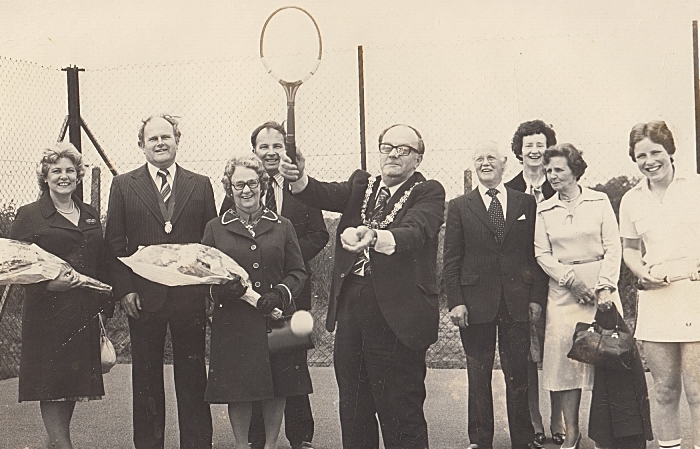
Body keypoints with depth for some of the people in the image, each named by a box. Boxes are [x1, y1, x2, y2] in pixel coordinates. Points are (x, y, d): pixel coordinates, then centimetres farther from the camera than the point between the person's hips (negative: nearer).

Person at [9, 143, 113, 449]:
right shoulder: (29, 216, 0)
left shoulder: (91, 216, 14)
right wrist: (48, 285, -20)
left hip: (84, 313, 5)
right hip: (48, 311, -5)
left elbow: (102, 263, 18)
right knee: (51, 381, -4)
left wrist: (105, 303, 10)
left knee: (75, 378, 9)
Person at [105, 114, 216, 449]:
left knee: (192, 377, 7)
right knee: (146, 379, 10)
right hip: (143, 298, 0)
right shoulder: (124, 186, 5)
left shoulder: (200, 185, 7)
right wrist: (124, 289, -6)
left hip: (190, 296, 0)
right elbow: (114, 243, 2)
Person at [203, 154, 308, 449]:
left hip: (275, 319, 1)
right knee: (238, 390, 3)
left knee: (277, 389, 7)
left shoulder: (282, 226, 10)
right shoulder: (215, 228, 8)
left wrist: (280, 294, -11)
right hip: (233, 322, -1)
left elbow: (298, 272, 8)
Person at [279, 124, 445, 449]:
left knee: (400, 412, 1)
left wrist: (375, 237, -44)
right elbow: (327, 195, -5)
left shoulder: (428, 192, -3)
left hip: (396, 312, -5)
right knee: (353, 409, 16)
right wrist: (299, 179, -27)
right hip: (350, 305, 6)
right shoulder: (361, 185, 14)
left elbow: (414, 232, -23)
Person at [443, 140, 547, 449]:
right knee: (478, 375, 7)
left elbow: (537, 254, 8)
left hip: (518, 302, 1)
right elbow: (451, 259, 2)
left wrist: (537, 296, 0)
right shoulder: (459, 207, 6)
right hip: (476, 302, 0)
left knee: (518, 374, 5)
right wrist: (455, 301, -6)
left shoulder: (526, 203, 8)